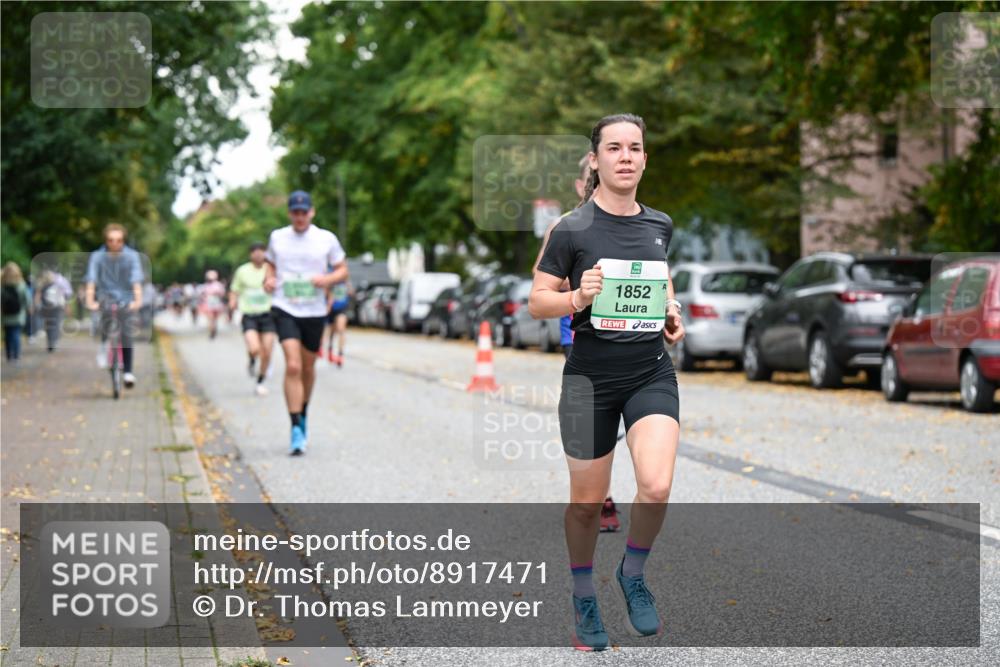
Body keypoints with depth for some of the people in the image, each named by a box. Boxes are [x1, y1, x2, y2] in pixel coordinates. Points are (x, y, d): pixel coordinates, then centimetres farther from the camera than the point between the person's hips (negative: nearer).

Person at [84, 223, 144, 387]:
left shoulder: (132, 256, -13)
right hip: (106, 296, 0)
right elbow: (91, 280, -22)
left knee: (127, 336, -5)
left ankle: (128, 372, 7)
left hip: (126, 300, 0)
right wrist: (90, 301, -37)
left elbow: (136, 281, -23)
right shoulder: (97, 256, -13)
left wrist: (138, 300, -38)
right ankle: (104, 346, -9)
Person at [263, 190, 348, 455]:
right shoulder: (277, 237, 6)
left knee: (308, 368, 13)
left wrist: (327, 279, -14)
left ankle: (303, 413, 39)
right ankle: (296, 429, -16)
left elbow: (342, 271, 7)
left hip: (315, 312, 1)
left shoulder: (327, 239, 2)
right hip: (284, 309, -1)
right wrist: (269, 279, -2)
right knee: (293, 366, -16)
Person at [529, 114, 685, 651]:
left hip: (652, 373, 3)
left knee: (656, 488, -17)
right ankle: (584, 597, 30)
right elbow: (536, 303, -5)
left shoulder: (659, 224, 6)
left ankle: (632, 574, 11)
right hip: (590, 378, -2)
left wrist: (671, 311, 8)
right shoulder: (571, 229, -8)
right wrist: (578, 297, -23)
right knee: (587, 501, 6)